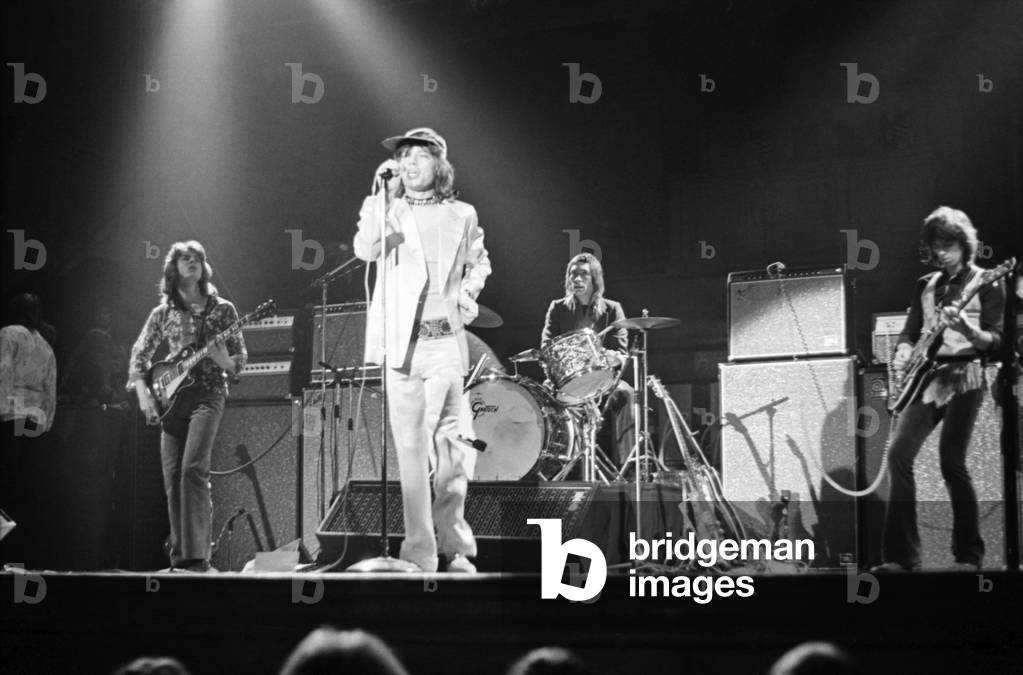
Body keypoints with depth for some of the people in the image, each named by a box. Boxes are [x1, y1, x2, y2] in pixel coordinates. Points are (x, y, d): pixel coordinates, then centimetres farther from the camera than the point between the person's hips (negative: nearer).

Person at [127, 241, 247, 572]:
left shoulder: (222, 309, 5)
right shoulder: (163, 313, 11)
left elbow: (240, 360, 6)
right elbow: (139, 355, 14)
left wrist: (225, 362, -17)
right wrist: (143, 393, 0)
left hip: (207, 394, -4)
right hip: (172, 397, 4)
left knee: (193, 469, -20)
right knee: (172, 478, 1)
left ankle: (197, 556, -22)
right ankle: (179, 558, 9)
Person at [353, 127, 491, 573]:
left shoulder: (462, 215, 13)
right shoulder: (389, 212, 8)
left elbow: (479, 262, 29)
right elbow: (365, 249, -12)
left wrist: (469, 289, 9)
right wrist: (379, 190, -15)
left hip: (445, 340, 1)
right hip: (401, 342, -1)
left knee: (450, 446, -4)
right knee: (411, 448, -1)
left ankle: (455, 546, 9)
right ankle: (419, 553, 4)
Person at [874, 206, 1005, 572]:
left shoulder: (986, 283, 1)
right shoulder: (925, 285, 17)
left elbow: (996, 340, -6)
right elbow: (910, 332, 19)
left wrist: (967, 330, -26)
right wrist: (903, 354, -3)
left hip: (963, 376, -5)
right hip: (925, 377, 5)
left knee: (952, 462, -13)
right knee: (899, 455, -8)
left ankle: (969, 556, -1)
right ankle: (901, 555, -5)